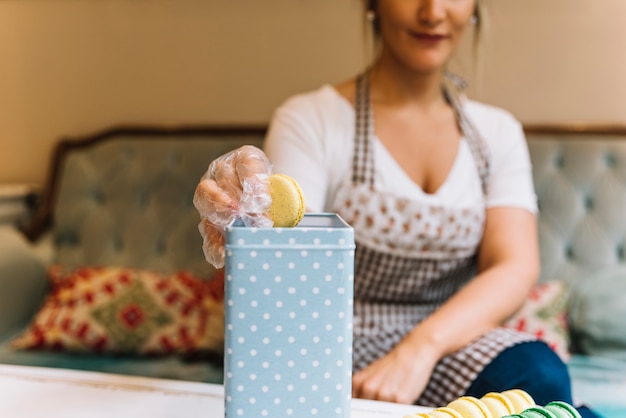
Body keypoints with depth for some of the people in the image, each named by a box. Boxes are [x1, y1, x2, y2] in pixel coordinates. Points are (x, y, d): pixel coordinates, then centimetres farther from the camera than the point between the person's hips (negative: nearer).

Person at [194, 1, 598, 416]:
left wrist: (422, 345, -27)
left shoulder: (499, 131, 8)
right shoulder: (309, 120, -4)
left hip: (452, 339, 4)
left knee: (538, 372, -30)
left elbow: (517, 268, -7)